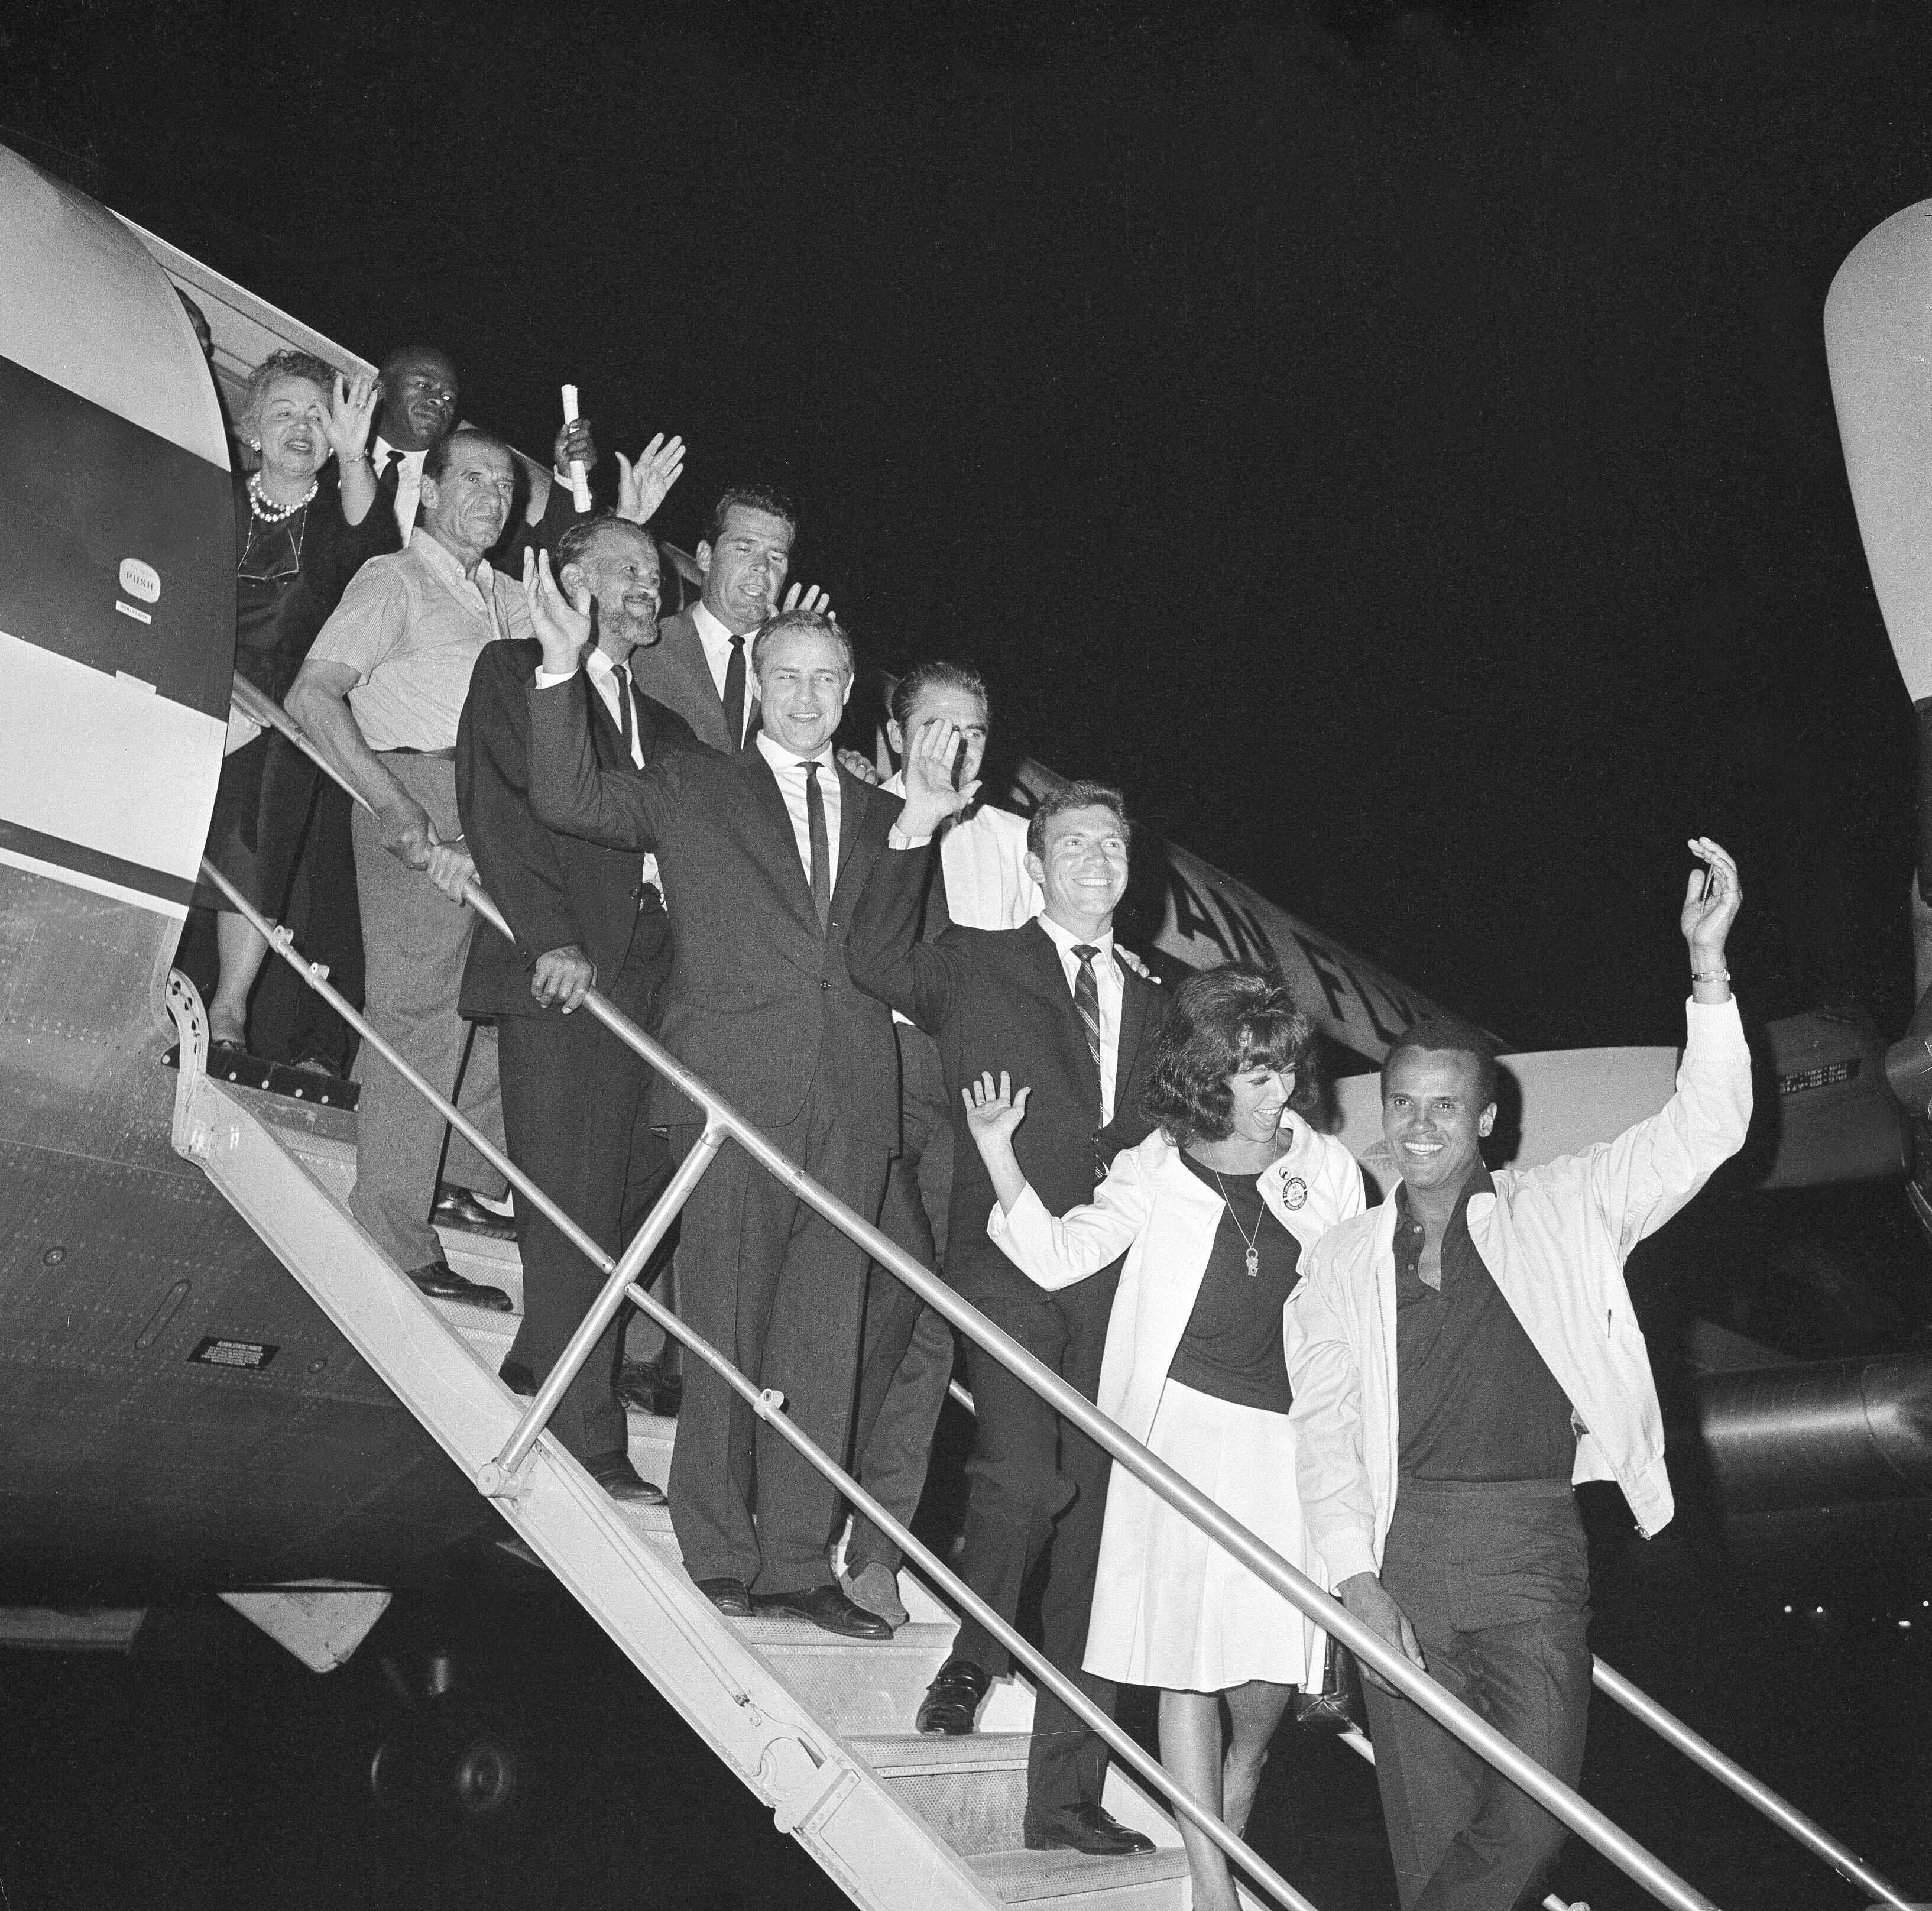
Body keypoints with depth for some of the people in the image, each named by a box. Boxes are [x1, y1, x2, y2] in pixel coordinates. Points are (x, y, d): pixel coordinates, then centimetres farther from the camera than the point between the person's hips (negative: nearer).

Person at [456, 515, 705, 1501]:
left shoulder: (662, 717, 25)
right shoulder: (516, 673, 7)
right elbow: (497, 810, -6)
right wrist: (550, 936, -16)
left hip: (645, 974, 6)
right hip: (559, 972, -6)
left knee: (633, 1189, 2)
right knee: (573, 1206, -5)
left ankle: (540, 1366, 19)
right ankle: (585, 1434, 0)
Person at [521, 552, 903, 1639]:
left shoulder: (884, 817, 19)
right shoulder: (695, 790, 10)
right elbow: (571, 803, -4)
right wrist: (565, 667, -11)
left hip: (853, 1108, 3)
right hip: (737, 1090, -3)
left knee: (825, 1341, 5)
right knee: (728, 1332, 2)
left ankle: (797, 1560, 14)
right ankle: (719, 1551, 14)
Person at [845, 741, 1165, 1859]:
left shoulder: (1150, 1006, 20)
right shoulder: (978, 967, 7)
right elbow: (878, 962, -13)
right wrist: (918, 831, -18)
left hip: (1122, 1281, 4)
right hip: (1011, 1267, -4)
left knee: (1098, 1524, 5)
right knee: (1027, 1481, -22)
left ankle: (1066, 1794, 18)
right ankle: (975, 1659, 10)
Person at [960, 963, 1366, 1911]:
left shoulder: (1327, 1168, 5)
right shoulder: (1155, 1171, 0)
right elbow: (1061, 1255, -11)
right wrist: (998, 1157, -21)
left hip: (1290, 1437, 2)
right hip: (1182, 1426, -1)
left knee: (1270, 1658, 2)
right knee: (1186, 1660, 0)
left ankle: (1239, 1783, 37)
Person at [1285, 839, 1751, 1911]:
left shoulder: (1560, 1212, 8)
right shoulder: (1341, 1265, 11)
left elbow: (1701, 1132, -1)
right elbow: (1323, 1426, 7)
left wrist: (1707, 967, -13)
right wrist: (1356, 1579, -5)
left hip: (1531, 1547, -1)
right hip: (1401, 1548, 1)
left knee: (1534, 1817, -11)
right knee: (1431, 1823, 5)